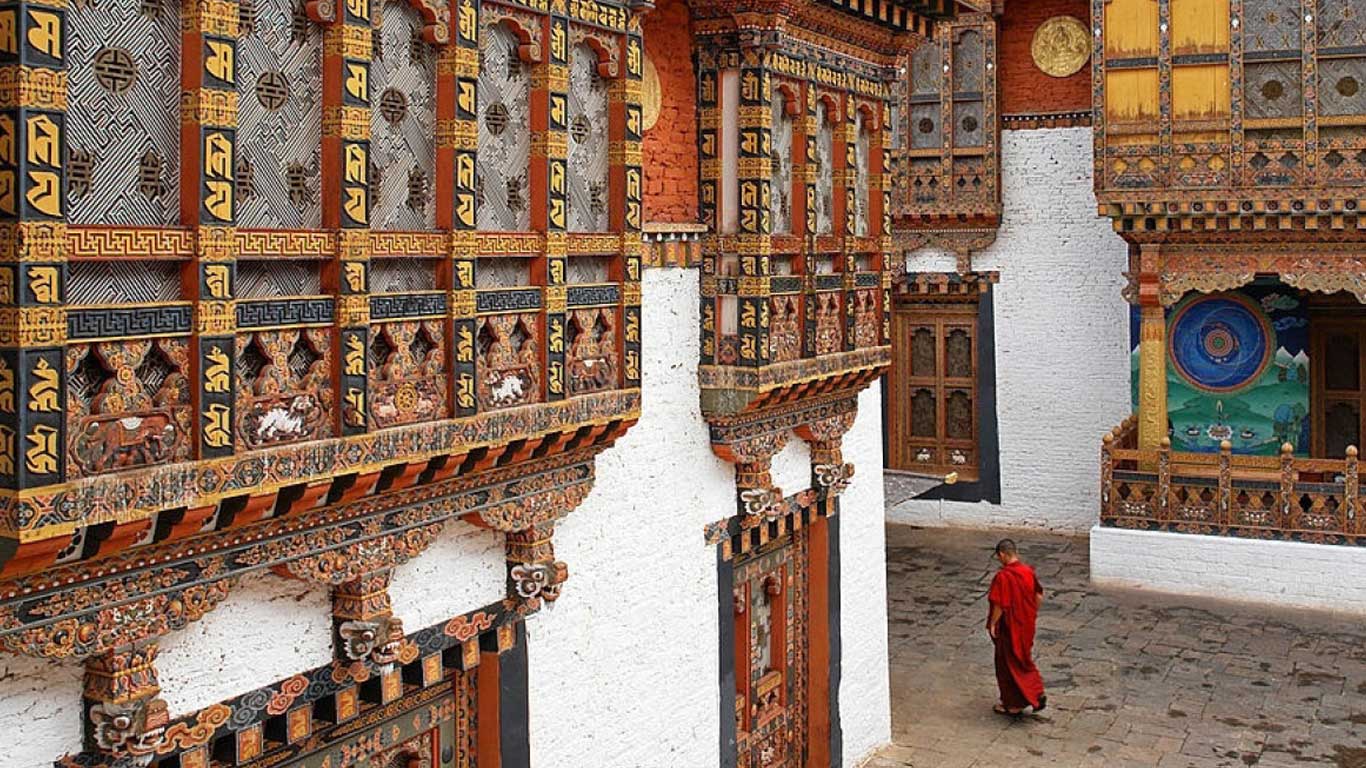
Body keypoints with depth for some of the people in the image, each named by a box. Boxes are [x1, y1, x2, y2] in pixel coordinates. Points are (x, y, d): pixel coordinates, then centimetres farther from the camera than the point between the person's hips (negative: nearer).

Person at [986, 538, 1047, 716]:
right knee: (1024, 661, 23)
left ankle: (1012, 705, 18)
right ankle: (1037, 694, 18)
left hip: (1009, 628, -6)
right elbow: (1039, 597, 5)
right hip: (1027, 626, 7)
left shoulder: (1002, 577, -24)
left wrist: (992, 624, -10)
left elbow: (999, 605, -23)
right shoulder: (1029, 572, -3)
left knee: (1008, 665, 8)